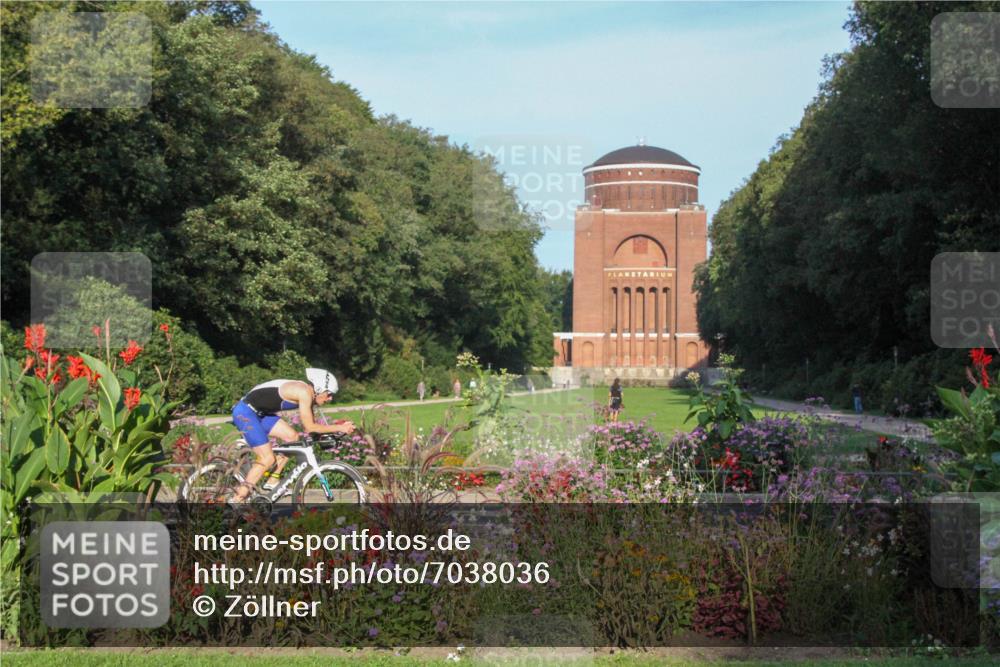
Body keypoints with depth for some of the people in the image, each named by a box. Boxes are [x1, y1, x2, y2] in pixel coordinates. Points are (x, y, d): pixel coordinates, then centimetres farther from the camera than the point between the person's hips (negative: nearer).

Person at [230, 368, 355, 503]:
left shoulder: (307, 394, 8)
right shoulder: (304, 392, -20)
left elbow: (310, 426, 11)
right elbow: (310, 427, -19)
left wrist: (338, 425, 2)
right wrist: (339, 428, -14)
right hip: (245, 412, -10)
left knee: (292, 437, 5)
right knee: (268, 459, -12)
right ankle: (236, 501, -8)